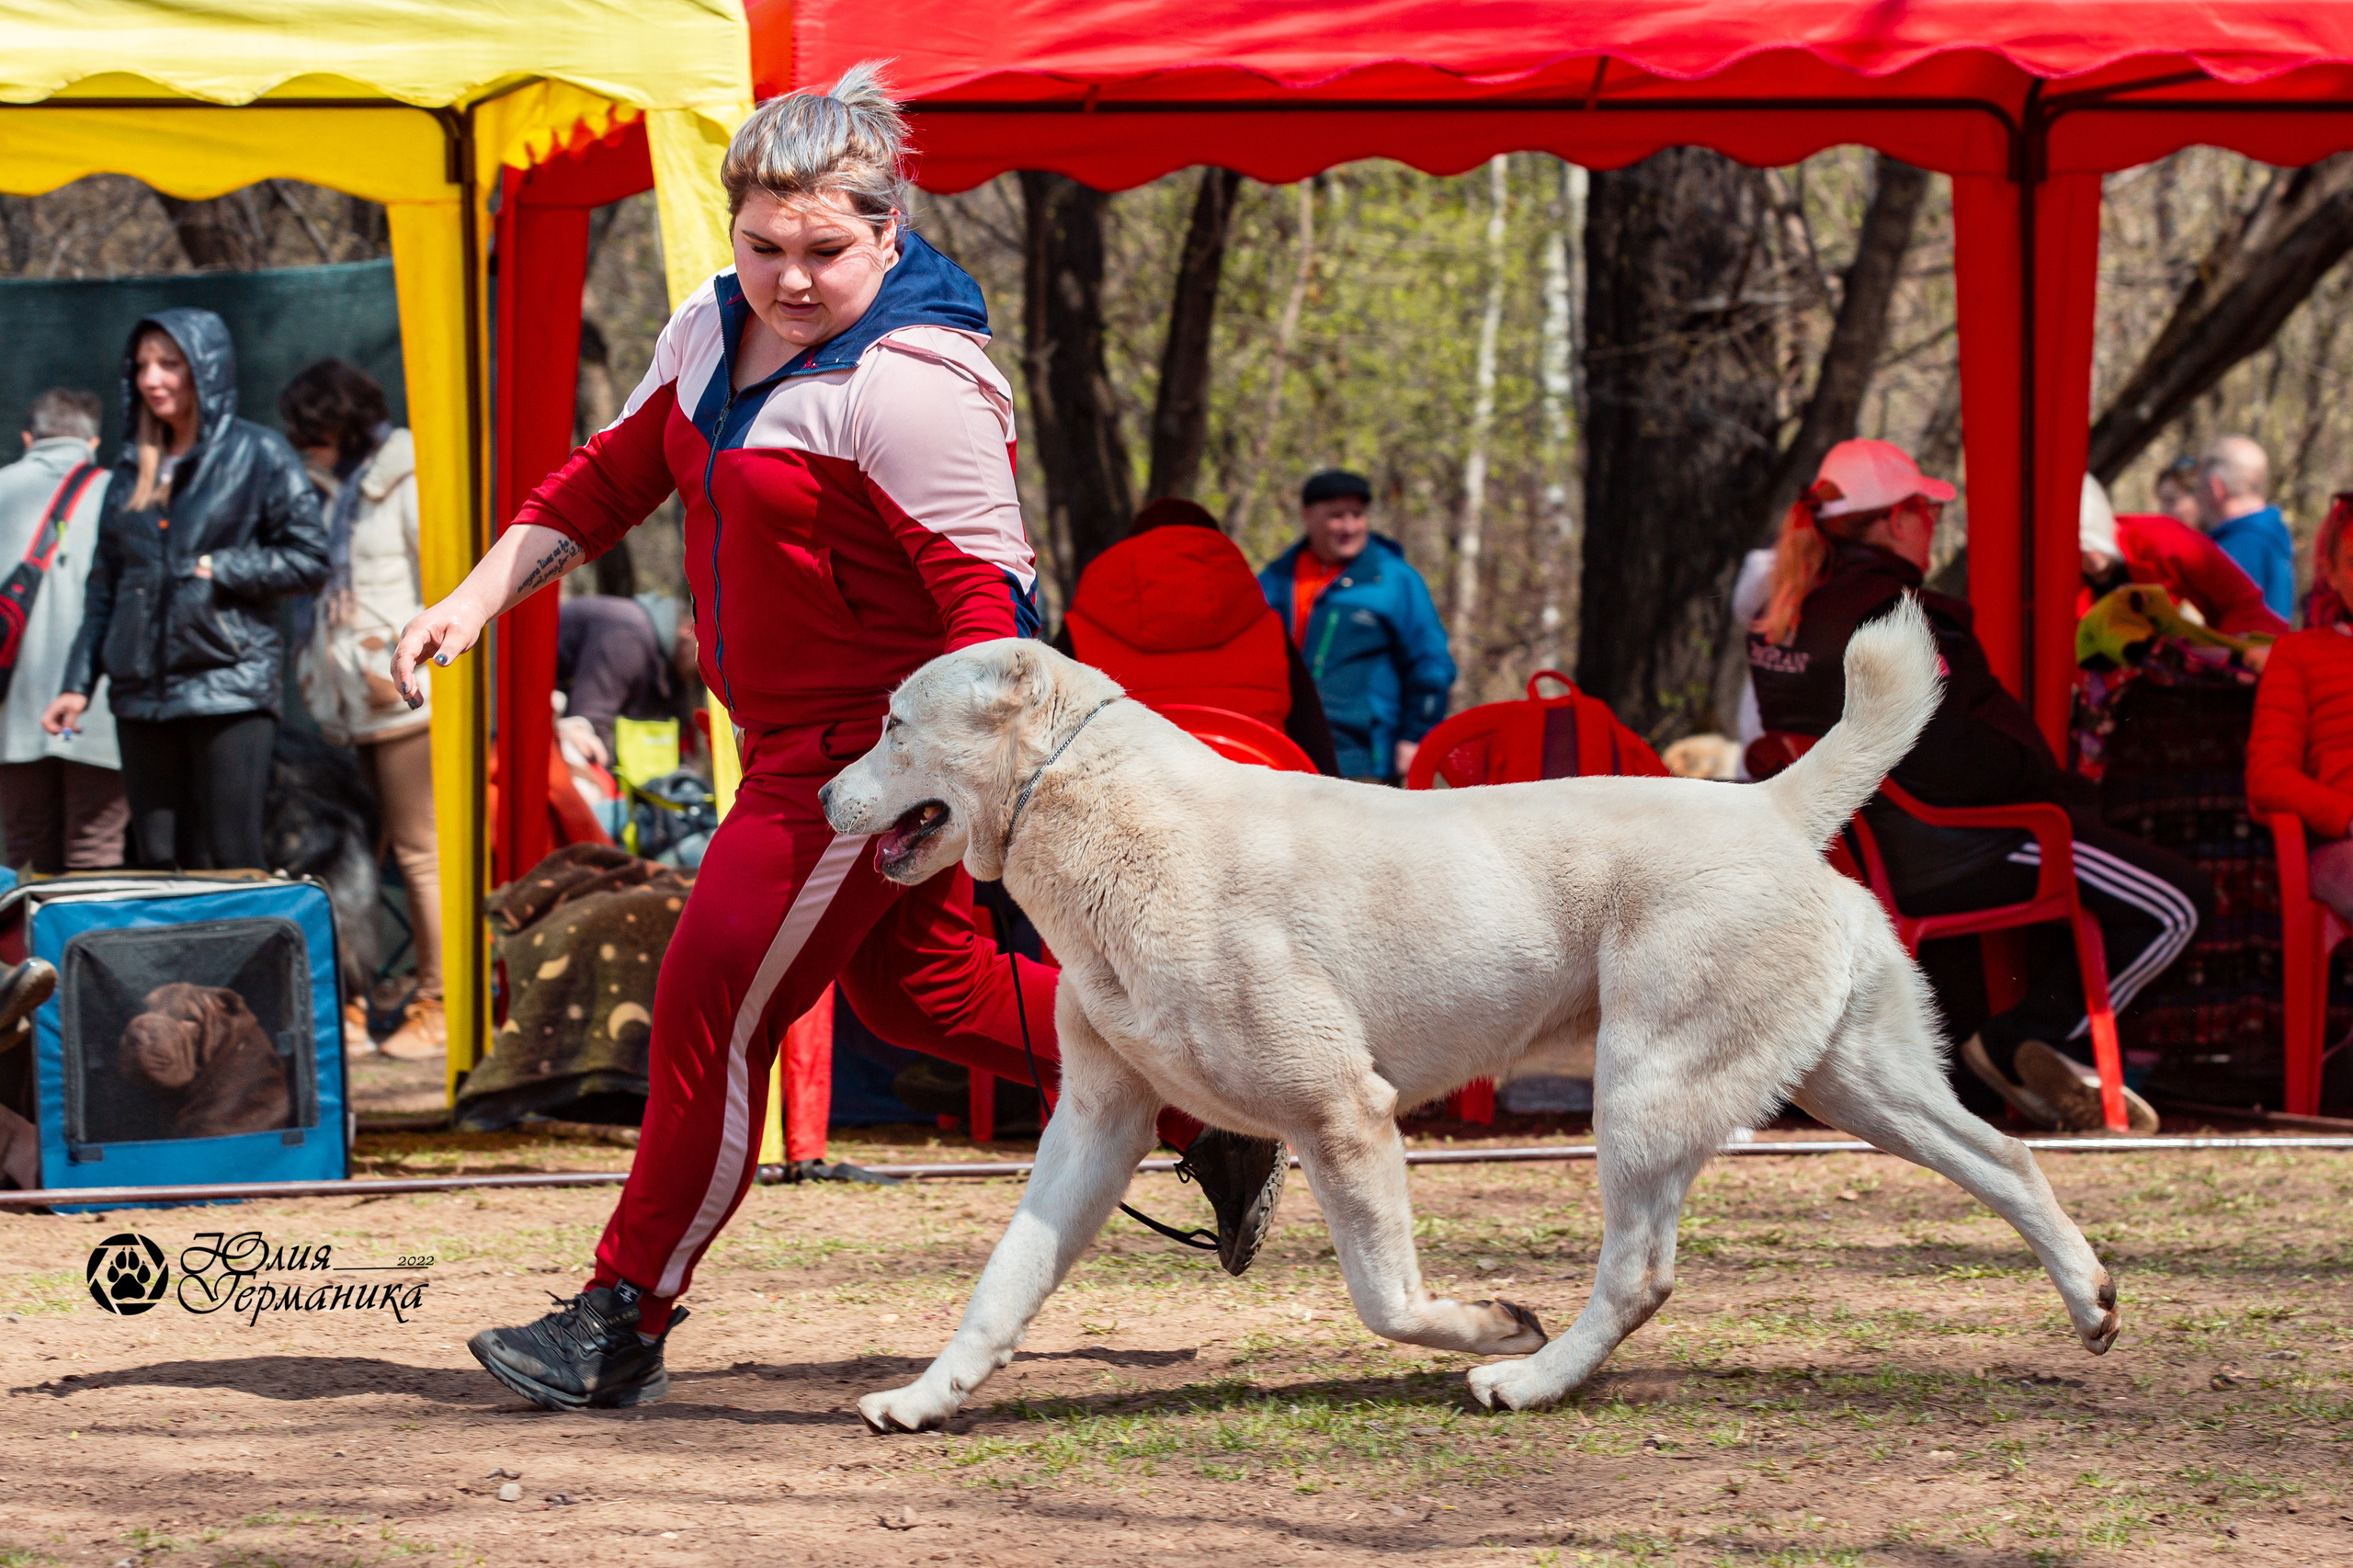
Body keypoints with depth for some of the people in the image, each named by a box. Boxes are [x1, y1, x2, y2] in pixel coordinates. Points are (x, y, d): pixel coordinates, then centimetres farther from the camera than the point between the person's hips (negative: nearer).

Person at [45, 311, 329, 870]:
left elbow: (310, 560, -4)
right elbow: (104, 585, 19)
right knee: (160, 866, 3)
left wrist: (215, 571, -9)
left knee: (233, 863, -11)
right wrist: (78, 682, 12)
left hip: (230, 690, -5)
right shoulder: (133, 468, 16)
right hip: (143, 693, 5)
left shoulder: (258, 455, 0)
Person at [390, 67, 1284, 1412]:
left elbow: (987, 589, -24)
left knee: (717, 1004, -9)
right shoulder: (713, 333, 6)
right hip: (796, 738, 10)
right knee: (919, 989, 20)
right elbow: (612, 476, 16)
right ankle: (1210, 1113, 33)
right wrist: (480, 597, 6)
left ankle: (625, 1325, -2)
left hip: (874, 744, -10)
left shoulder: (908, 382, -22)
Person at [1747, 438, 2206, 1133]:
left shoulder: (1781, 618, 8)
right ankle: (2019, 1041, -2)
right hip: (1941, 856, -10)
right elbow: (1949, 760, -27)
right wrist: (2040, 776, -8)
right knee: (2179, 903, -4)